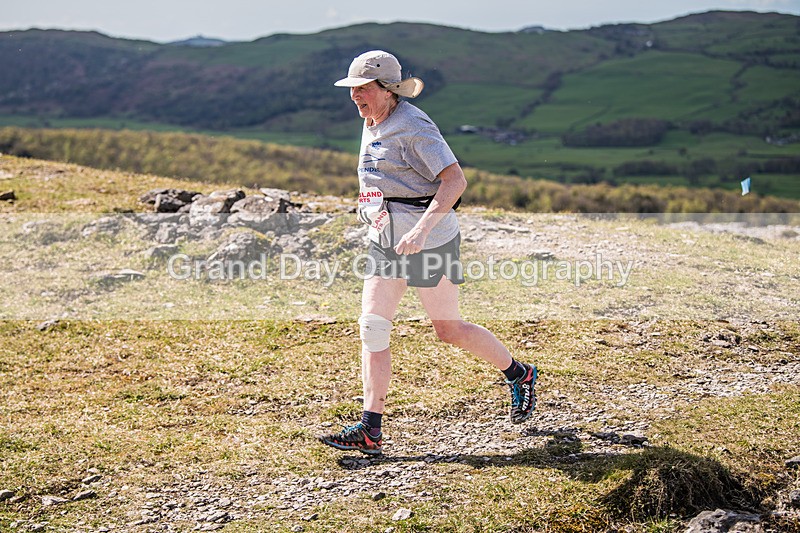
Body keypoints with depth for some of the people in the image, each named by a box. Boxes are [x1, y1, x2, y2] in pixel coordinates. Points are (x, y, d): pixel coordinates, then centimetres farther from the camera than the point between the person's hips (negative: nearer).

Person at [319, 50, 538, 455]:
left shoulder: (412, 126, -16)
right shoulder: (373, 127, 12)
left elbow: (455, 180, -24)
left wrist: (421, 229, -33)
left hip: (429, 240, -8)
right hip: (385, 241, 8)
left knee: (448, 329, 4)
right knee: (372, 327, -2)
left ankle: (518, 375, 29)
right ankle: (370, 431, 0)